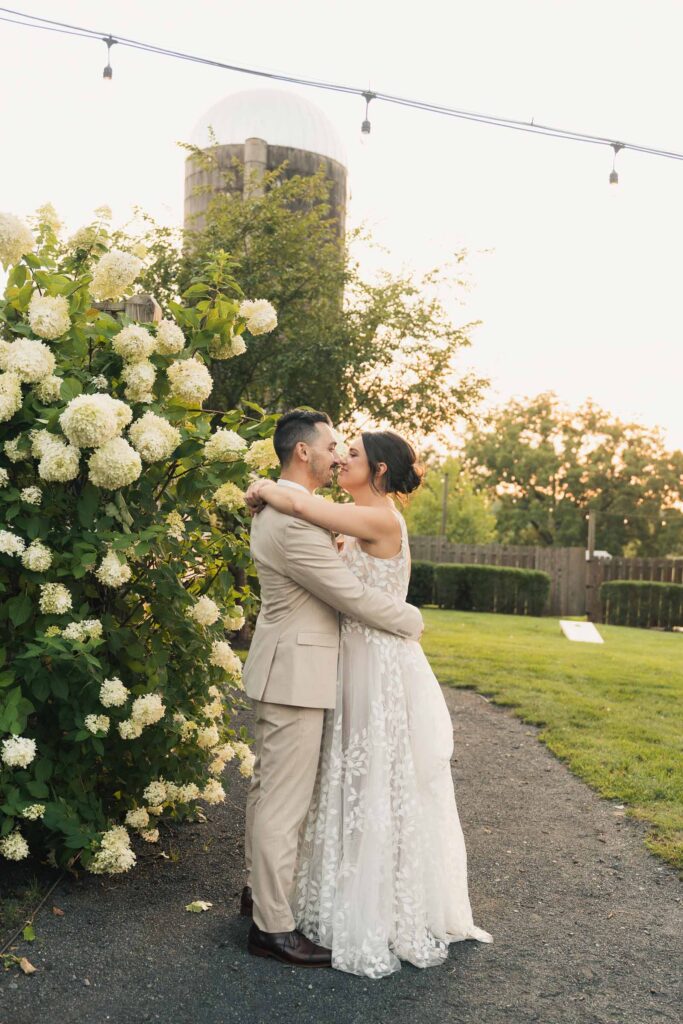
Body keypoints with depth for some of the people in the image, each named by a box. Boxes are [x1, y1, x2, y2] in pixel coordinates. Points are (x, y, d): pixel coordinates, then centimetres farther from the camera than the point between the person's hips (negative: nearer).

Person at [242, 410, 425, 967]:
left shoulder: (281, 509, 11)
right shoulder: (294, 522, -23)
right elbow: (353, 595, -19)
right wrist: (414, 619, -6)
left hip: (285, 667, 11)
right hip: (296, 673, -11)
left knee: (269, 784, 20)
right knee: (286, 800, -2)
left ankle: (260, 887, 35)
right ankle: (273, 926, 9)